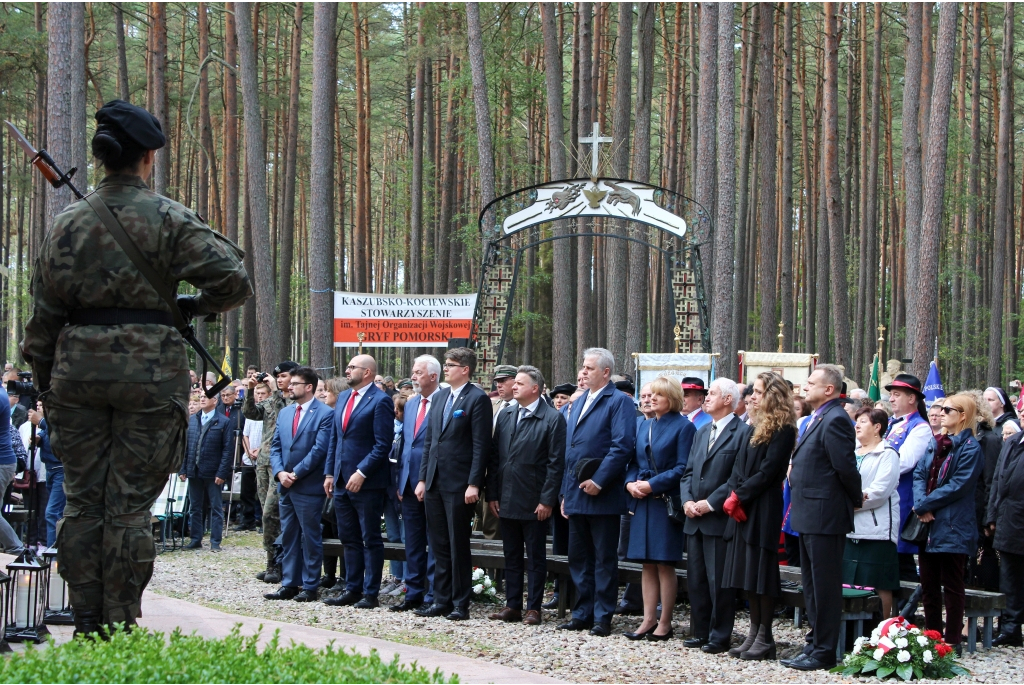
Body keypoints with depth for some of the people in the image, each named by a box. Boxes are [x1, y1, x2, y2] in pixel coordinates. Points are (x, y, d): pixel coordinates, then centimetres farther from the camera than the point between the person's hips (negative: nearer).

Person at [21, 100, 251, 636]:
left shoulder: (68, 223, 7)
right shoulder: (168, 219, -4)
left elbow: (44, 311, 9)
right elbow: (232, 279, -13)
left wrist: (46, 385, 16)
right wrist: (191, 306, 7)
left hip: (79, 370, 3)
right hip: (150, 370, -3)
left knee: (82, 500, 10)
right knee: (130, 502, 1)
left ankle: (86, 624, 12)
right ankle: (119, 625, 2)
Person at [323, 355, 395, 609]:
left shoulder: (380, 401, -11)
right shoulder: (344, 397, 14)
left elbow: (383, 445, -15)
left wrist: (361, 473, -19)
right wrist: (329, 473, 12)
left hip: (367, 482, -8)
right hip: (342, 481, 8)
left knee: (371, 539, 0)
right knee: (349, 538, 11)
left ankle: (371, 594, 4)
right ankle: (352, 590, 17)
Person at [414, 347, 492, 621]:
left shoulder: (478, 399, -9)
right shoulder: (440, 397, 15)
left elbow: (481, 445, -13)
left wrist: (474, 484, -18)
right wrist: (423, 478, 12)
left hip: (459, 485, -7)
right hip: (435, 483, 7)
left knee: (458, 545, -1)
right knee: (439, 545, 10)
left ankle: (460, 604, 6)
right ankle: (441, 600, 16)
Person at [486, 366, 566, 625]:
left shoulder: (552, 419, -7)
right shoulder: (505, 415, 11)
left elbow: (556, 463, -10)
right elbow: (495, 456, 11)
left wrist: (547, 501, -14)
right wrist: (492, 495, 6)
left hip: (534, 503, -6)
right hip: (507, 501, 6)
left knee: (536, 557, 2)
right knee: (511, 555, 11)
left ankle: (534, 608, 7)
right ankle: (512, 606, 17)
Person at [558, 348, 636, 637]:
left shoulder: (619, 402, -8)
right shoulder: (578, 403, 18)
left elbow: (622, 447, -17)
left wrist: (598, 481, -20)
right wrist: (565, 492, 16)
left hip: (602, 496, -8)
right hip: (576, 495, 8)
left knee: (604, 559, -2)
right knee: (579, 558, 12)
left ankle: (602, 617, 1)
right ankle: (582, 613, 19)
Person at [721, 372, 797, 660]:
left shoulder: (782, 429, -9)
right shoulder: (756, 427, 16)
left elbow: (768, 471, -15)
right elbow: (739, 466, 14)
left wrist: (740, 495, -13)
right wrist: (733, 495, -2)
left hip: (763, 509, -8)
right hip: (742, 508, 8)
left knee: (761, 573, -5)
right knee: (748, 573, 9)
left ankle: (765, 637, 0)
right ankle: (754, 633, 14)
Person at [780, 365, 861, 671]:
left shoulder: (835, 420, -17)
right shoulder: (816, 419, 15)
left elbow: (845, 467, -18)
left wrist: (855, 499, -6)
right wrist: (795, 465, 5)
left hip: (825, 517, -11)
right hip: (810, 517, 11)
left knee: (825, 585, -3)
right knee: (813, 586, 16)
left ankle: (824, 652, 2)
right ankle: (815, 645, 24)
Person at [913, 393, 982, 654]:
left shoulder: (970, 447, -8)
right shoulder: (936, 442, 13)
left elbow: (957, 486, -15)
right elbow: (919, 474, 7)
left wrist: (925, 504, -13)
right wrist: (921, 503, -10)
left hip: (952, 529, -7)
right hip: (928, 526, 7)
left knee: (951, 586, -1)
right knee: (928, 586, 11)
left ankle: (953, 641, 4)